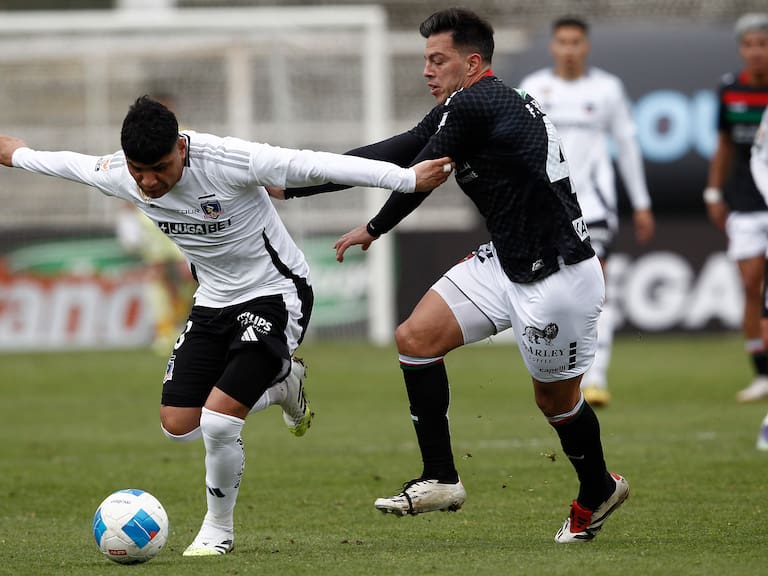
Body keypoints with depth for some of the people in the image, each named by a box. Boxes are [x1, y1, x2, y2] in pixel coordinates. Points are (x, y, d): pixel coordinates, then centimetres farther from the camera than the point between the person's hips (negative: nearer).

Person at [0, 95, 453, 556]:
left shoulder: (229, 160, -30)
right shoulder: (119, 177, -12)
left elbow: (316, 166, -29)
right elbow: (68, 164, 10)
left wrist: (409, 178, -28)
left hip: (276, 294, -7)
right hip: (214, 301, 7)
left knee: (217, 421, -19)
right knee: (177, 425, 3)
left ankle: (219, 530, 7)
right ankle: (282, 384, 28)